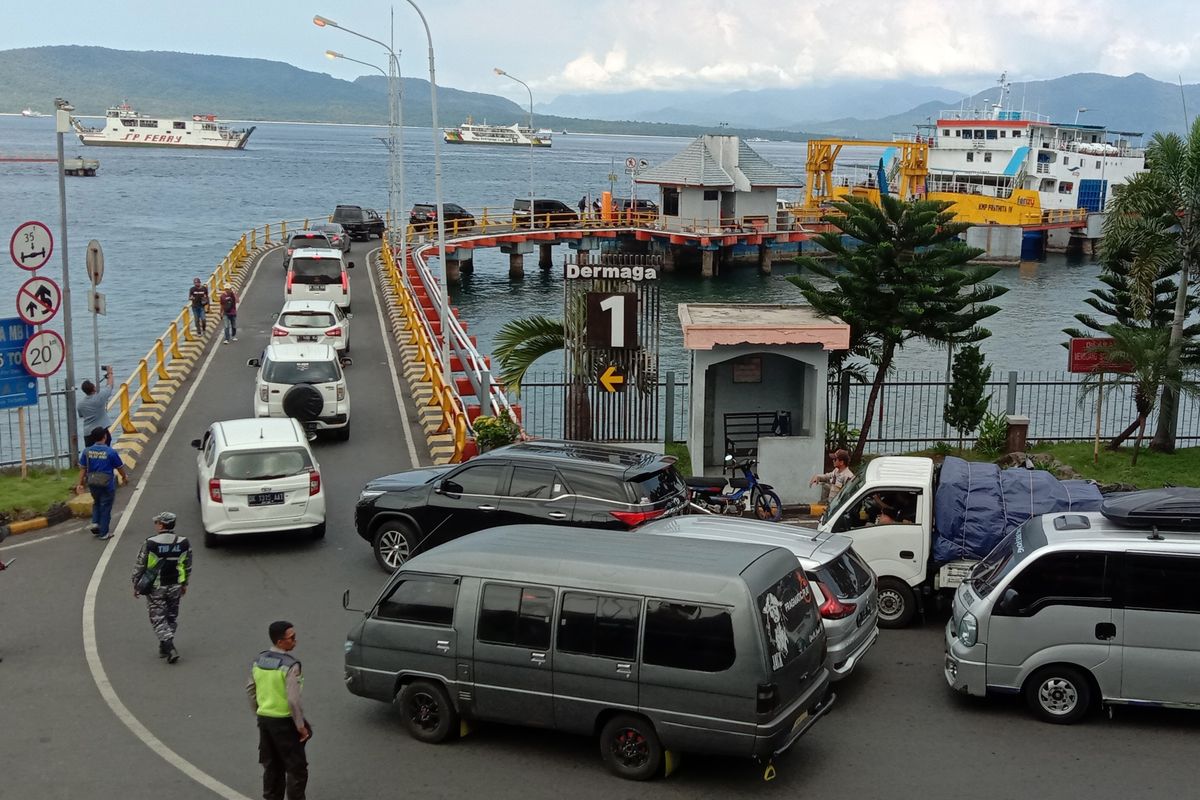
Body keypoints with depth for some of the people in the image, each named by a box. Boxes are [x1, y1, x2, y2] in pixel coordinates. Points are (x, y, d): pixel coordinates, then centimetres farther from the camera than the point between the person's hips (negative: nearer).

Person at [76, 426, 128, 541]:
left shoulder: (87, 451, -5)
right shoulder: (111, 452, -15)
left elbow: (82, 468, 0)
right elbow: (120, 467, -4)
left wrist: (80, 483, 8)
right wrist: (124, 477, 15)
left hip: (92, 483, 4)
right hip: (107, 484, -4)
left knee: (96, 503, 28)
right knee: (105, 508, 8)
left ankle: (95, 523, 13)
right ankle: (103, 533, 13)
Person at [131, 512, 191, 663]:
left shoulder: (150, 543, -15)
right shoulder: (184, 543, -4)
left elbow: (139, 566, -7)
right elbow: (188, 566, 6)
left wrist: (135, 585, 6)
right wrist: (185, 584, 19)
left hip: (155, 588, -3)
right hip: (175, 587, 3)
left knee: (158, 619, 4)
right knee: (171, 618, 18)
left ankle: (170, 648, -9)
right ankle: (164, 647, 26)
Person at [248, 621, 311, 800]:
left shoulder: (259, 660, 1)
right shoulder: (290, 665, -20)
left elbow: (250, 690, 10)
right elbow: (293, 700, -23)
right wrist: (301, 726, -13)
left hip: (264, 719, 7)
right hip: (284, 721, -7)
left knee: (271, 766, 20)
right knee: (296, 768, 5)